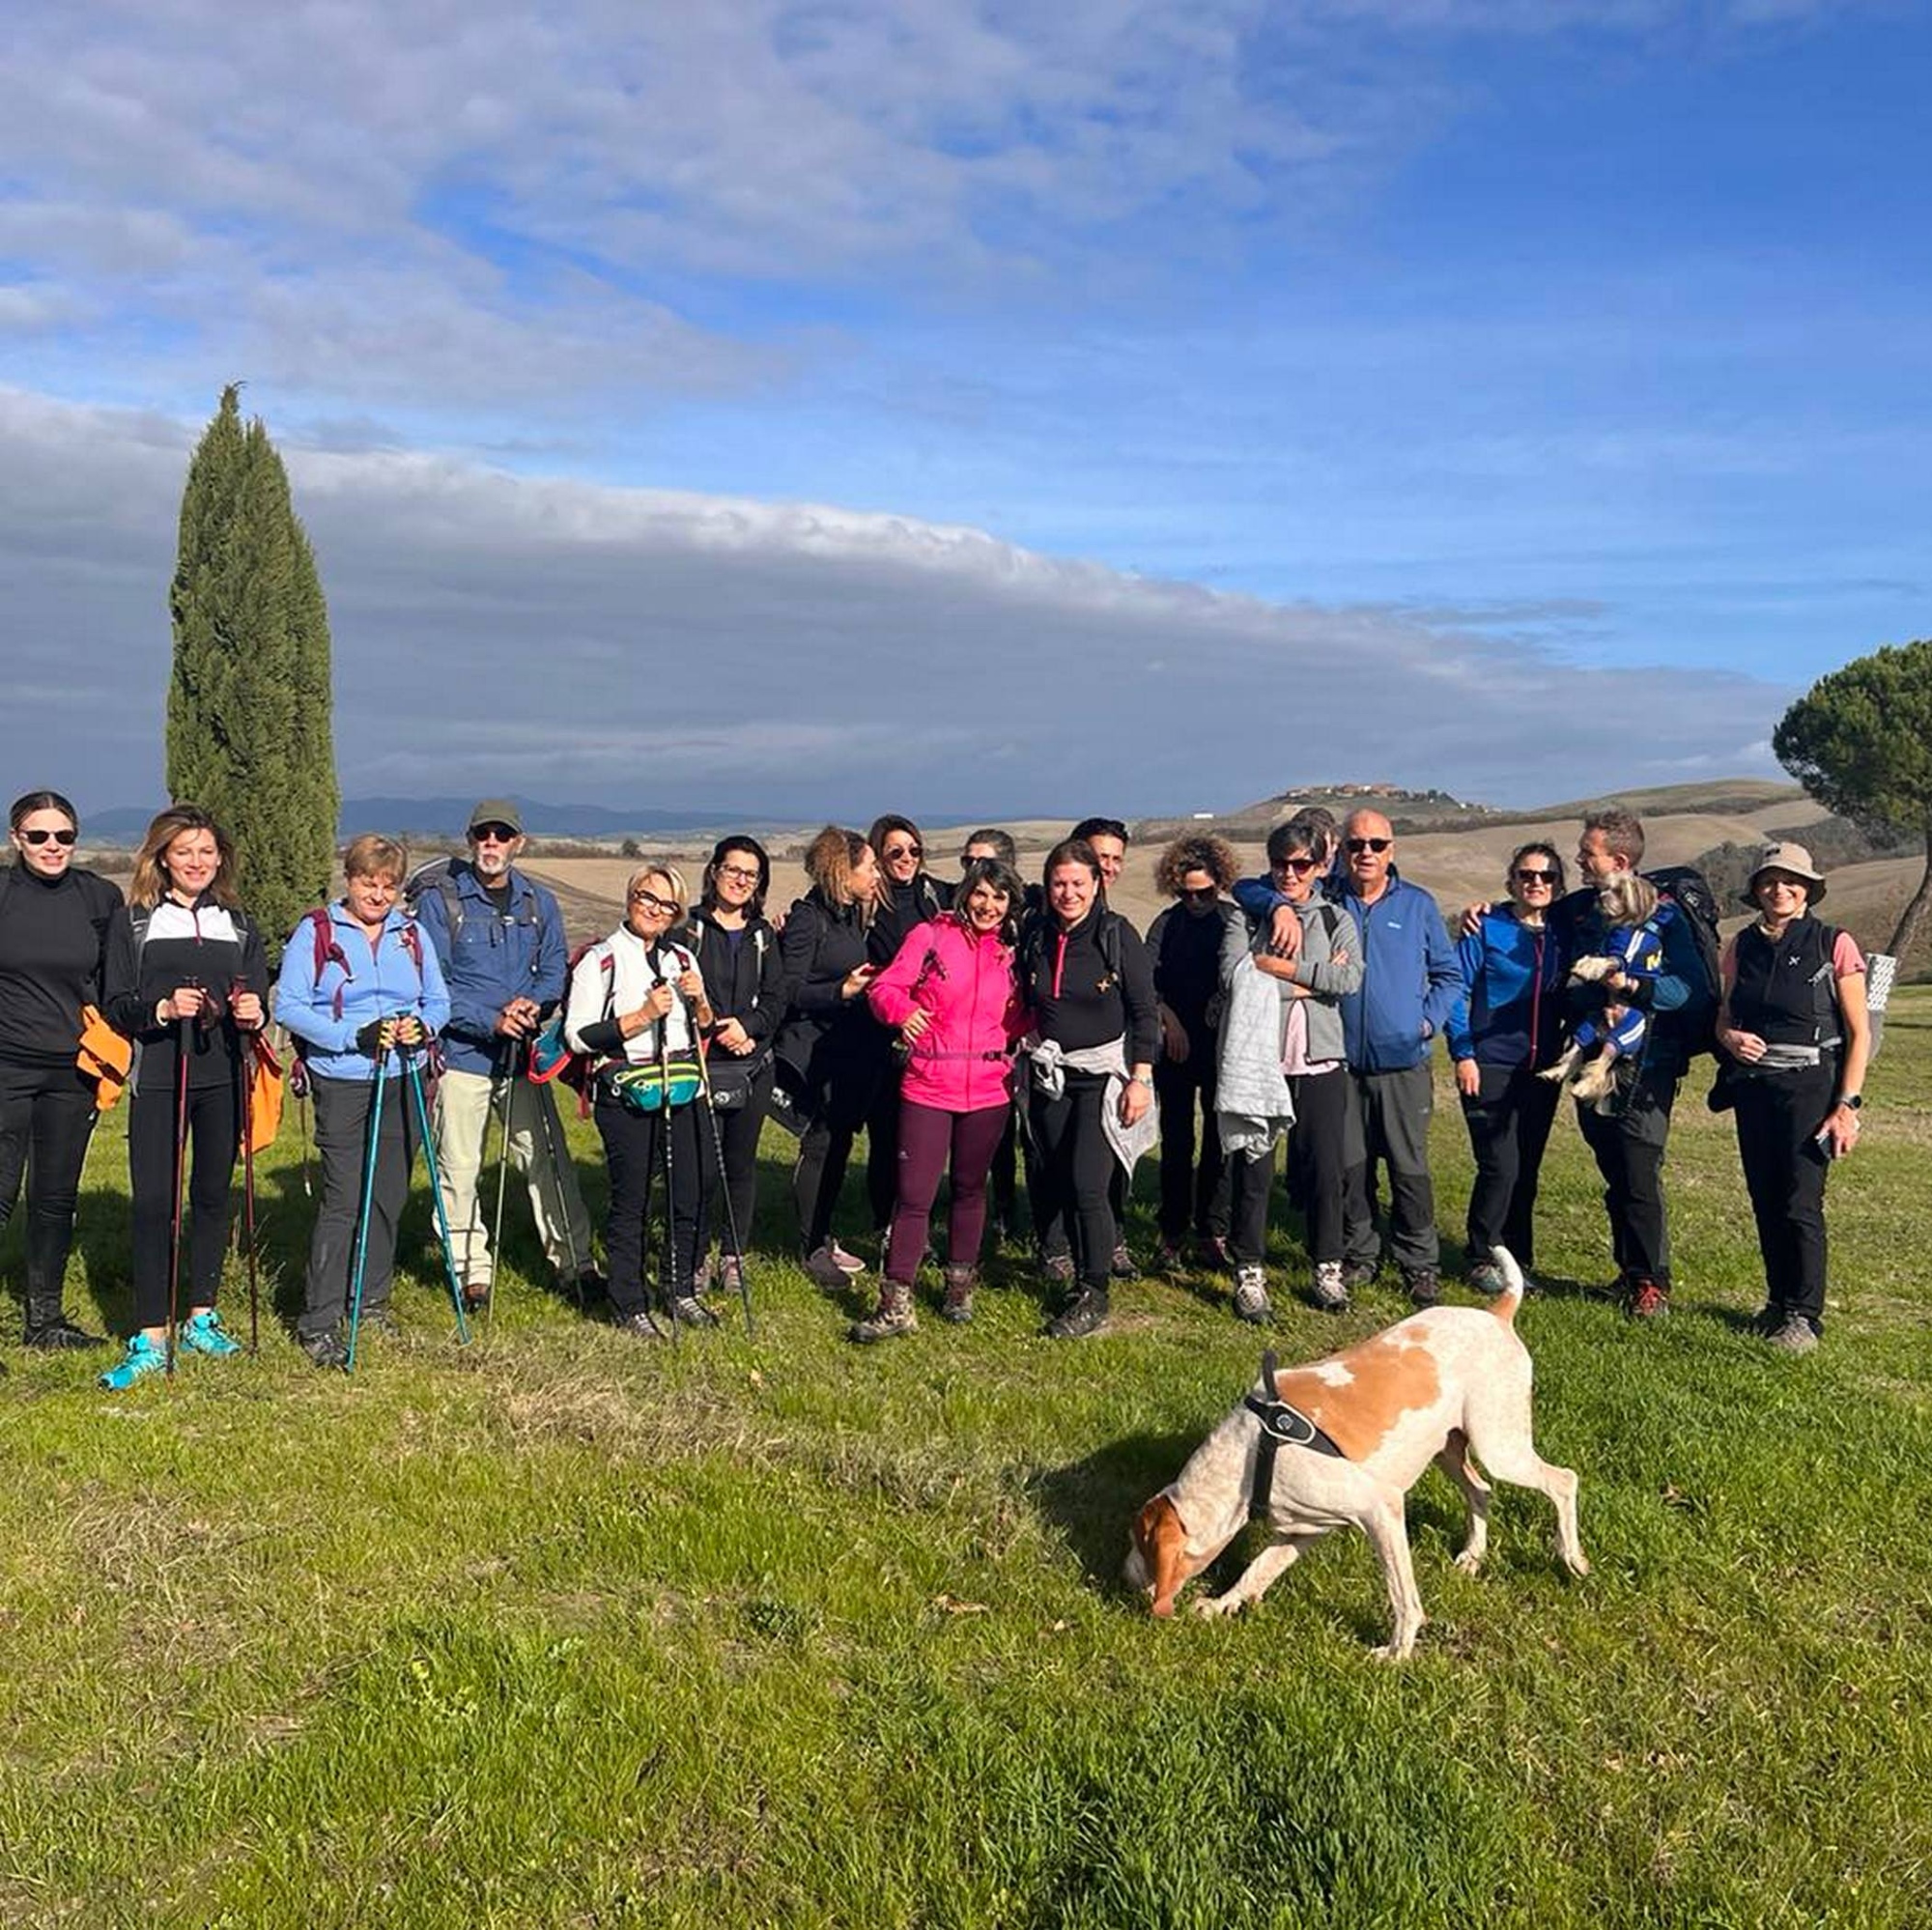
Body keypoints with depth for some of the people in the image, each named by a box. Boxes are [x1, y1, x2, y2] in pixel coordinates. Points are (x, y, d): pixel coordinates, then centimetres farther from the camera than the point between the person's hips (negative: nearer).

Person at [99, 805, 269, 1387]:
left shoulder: (238, 923, 14)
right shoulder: (132, 921, 5)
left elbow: (259, 1000, 15)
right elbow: (114, 1005, 0)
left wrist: (255, 1012, -8)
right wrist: (163, 1009, -18)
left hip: (223, 1078, 3)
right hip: (157, 1079, -3)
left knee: (213, 1195, 9)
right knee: (153, 1202, -8)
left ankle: (200, 1319, 21)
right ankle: (150, 1338, -4)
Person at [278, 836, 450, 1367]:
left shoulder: (412, 934, 12)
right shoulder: (315, 932, -2)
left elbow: (438, 1000, 15)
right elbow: (289, 1005, -9)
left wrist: (422, 1025, -9)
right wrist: (355, 1035, -19)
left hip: (403, 1083, 5)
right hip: (342, 1084, -5)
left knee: (390, 1197, 10)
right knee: (343, 1201, -10)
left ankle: (372, 1299, 26)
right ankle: (317, 1322, -4)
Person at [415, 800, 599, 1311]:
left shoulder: (539, 903, 9)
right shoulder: (439, 900, -5)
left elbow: (554, 968, 9)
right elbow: (431, 982, -10)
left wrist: (533, 1005, -13)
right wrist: (490, 1020, -18)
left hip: (522, 1055, 3)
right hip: (461, 1054, -3)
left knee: (548, 1159, 6)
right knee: (458, 1168, 3)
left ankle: (573, 1262, 17)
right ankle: (473, 1269, 17)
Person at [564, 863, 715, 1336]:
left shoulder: (682, 958, 14)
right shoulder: (601, 959, -3)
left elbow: (706, 1030, 21)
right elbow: (578, 1035, -11)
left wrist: (700, 1001, -1)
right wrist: (641, 1016, -17)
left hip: (681, 1092, 5)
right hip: (625, 1096, -5)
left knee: (688, 1197, 7)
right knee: (631, 1203, 0)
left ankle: (679, 1291, 25)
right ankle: (630, 1307, 11)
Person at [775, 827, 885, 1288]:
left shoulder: (853, 916, 13)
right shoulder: (807, 918, -12)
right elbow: (789, 991, -15)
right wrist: (842, 991, -23)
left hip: (852, 1051, 8)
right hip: (816, 1054, -8)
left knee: (839, 1144, 13)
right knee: (820, 1145, -3)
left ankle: (824, 1237, 25)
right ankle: (814, 1249, 7)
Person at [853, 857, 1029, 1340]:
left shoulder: (1011, 952, 8)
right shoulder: (930, 936, -2)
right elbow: (885, 986, -5)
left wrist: (1029, 1034, -5)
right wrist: (903, 1010, -26)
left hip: (989, 1088, 3)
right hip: (927, 1086, -3)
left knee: (970, 1187, 16)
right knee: (914, 1195, -5)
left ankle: (960, 1287, 32)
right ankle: (896, 1306, 1)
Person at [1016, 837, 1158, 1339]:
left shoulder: (1117, 934, -9)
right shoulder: (1034, 935, 3)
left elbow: (1145, 1011, -7)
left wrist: (1140, 1078, -11)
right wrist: (1030, 1055, 10)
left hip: (1104, 1074, -5)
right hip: (1050, 1074, 5)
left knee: (1087, 1184, -11)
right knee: (1058, 1182, 7)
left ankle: (1094, 1296, 0)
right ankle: (1087, 1267, 23)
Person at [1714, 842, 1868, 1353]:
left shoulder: (1834, 945, -3)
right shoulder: (1742, 947, 10)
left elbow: (1859, 1032, -3)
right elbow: (1724, 1016, 18)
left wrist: (1848, 1104, -10)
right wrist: (1730, 1037, -7)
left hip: (1810, 1085, -4)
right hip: (1753, 1086, 5)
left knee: (1801, 1204, -9)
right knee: (1765, 1201, 9)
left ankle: (1804, 1315, -1)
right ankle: (1778, 1301, 22)